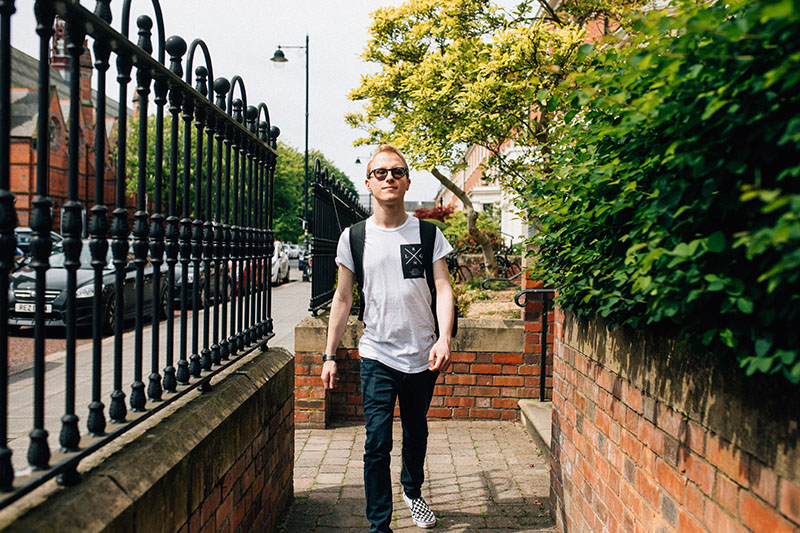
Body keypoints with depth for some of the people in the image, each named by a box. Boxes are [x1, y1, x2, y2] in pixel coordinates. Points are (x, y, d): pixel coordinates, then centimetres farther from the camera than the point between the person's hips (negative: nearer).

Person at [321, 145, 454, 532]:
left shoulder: (428, 233, 0)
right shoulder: (354, 237, 0)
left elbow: (443, 287, -4)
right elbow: (343, 298, 5)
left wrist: (444, 339, -20)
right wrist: (329, 355, 4)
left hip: (422, 356, 2)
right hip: (377, 356, -1)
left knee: (416, 434, 19)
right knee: (377, 443, -4)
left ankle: (412, 491, 45)